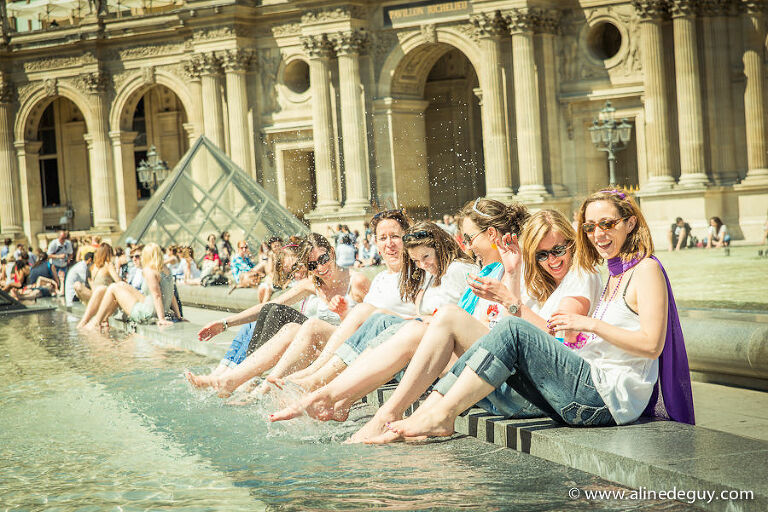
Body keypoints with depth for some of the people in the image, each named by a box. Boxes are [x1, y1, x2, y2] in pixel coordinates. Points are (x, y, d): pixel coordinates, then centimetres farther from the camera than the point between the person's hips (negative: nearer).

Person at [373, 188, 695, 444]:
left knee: (512, 330, -21)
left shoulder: (647, 269, -3)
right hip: (592, 393, 9)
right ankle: (431, 408, -15)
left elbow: (652, 344, -14)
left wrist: (590, 324, -14)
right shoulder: (614, 276, 24)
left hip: (614, 395, -9)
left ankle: (442, 414, -20)